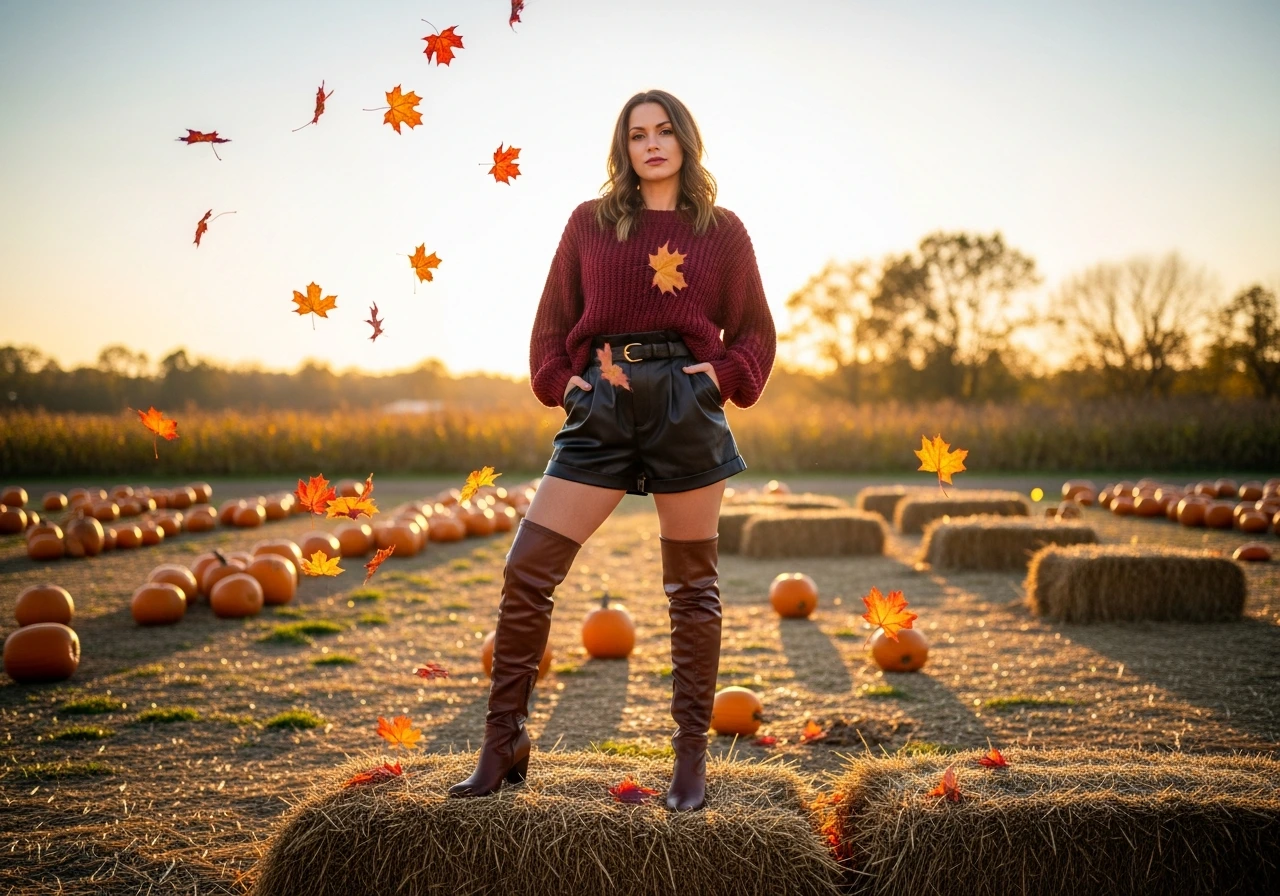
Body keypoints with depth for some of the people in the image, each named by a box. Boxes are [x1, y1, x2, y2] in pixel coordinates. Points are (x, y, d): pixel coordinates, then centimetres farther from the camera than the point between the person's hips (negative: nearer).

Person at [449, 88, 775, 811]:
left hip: (687, 407, -1)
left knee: (692, 586, 4)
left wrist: (722, 374, -5)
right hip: (603, 409, 1)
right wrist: (560, 379, -1)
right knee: (527, 572, -5)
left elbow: (756, 330, 12)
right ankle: (504, 747, 8)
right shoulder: (590, 222, 12)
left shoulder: (723, 230, 9)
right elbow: (553, 319, 15)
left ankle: (692, 758, 15)